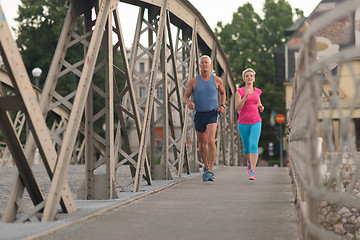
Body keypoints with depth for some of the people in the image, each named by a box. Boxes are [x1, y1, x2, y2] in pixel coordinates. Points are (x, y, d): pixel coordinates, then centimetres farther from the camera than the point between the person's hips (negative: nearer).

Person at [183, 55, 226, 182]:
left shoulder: (217, 80, -1)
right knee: (202, 144, 13)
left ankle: (211, 171, -18)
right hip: (199, 115, 2)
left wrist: (222, 106, 1)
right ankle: (206, 166, 38)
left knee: (211, 141, -21)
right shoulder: (193, 81, -3)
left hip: (212, 114, -2)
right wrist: (189, 103, -20)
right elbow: (185, 97, 3)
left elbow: (222, 93, 18)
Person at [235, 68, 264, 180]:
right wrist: (246, 96, -23)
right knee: (247, 147, 12)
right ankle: (249, 161, 46)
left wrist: (261, 108, 3)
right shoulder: (239, 92, -2)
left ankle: (252, 171, -21)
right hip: (243, 123, -1)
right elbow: (237, 108, -12)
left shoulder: (257, 91, 9)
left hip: (256, 122, 1)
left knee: (254, 145, -18)